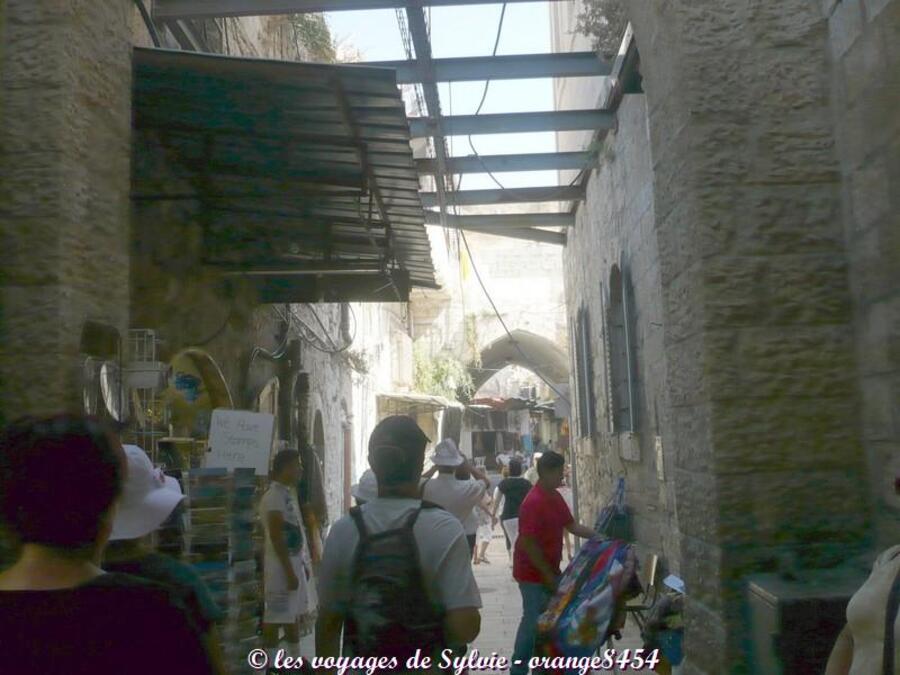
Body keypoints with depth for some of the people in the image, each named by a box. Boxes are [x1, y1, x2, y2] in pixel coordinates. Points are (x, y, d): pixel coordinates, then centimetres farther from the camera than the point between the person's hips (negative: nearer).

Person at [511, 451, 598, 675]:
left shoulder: (555, 497, 6)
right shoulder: (533, 502, -24)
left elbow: (572, 525, 13)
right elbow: (528, 544, -25)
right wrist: (547, 574, -21)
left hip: (548, 571, 9)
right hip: (533, 573, -9)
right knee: (533, 620, -1)